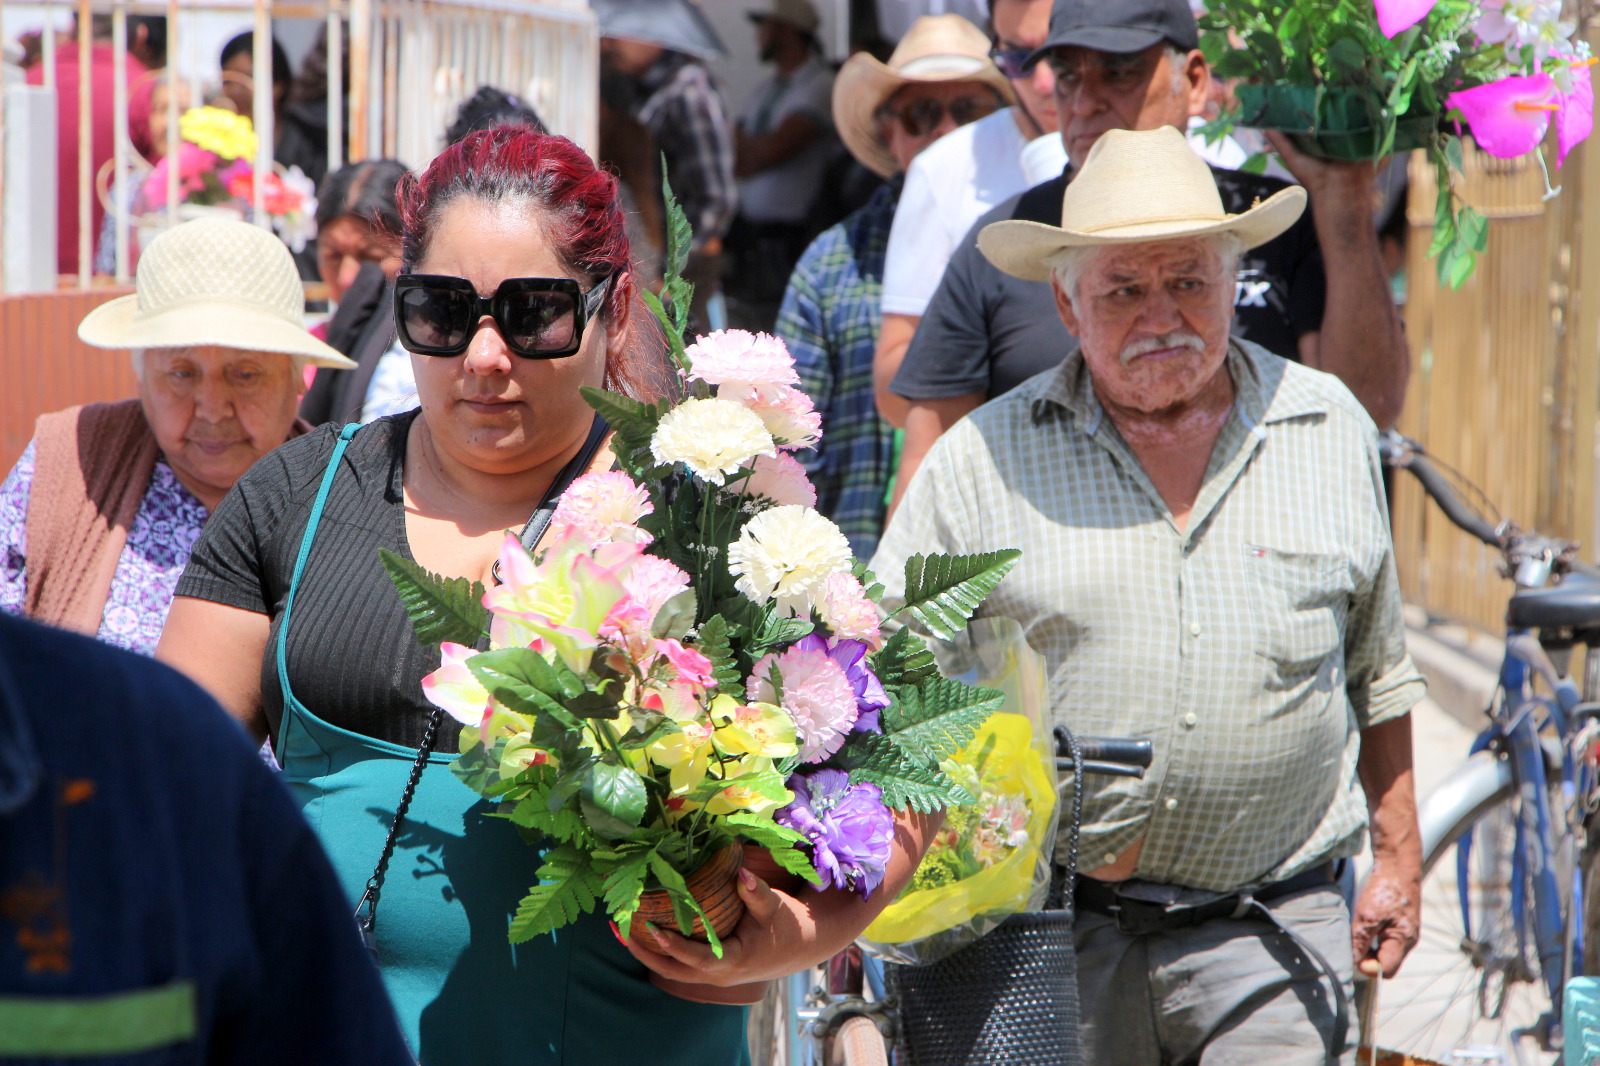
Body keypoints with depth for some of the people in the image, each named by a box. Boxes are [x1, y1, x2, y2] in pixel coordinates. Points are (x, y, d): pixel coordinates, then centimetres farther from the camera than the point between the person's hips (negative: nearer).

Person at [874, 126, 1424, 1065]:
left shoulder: (1332, 431, 9)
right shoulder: (984, 459, 1)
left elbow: (1377, 671, 17)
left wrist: (1399, 858, 16)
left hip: (1275, 927, 1)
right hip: (1056, 935, 0)